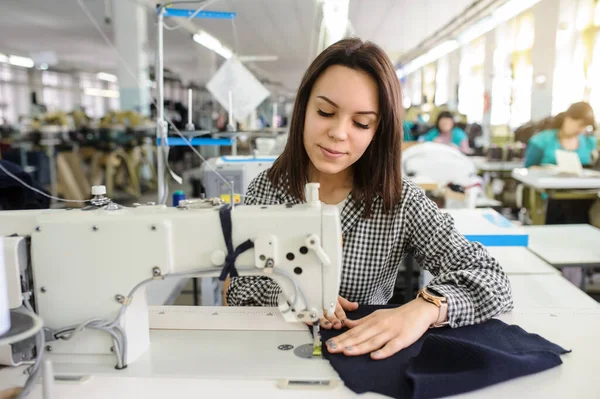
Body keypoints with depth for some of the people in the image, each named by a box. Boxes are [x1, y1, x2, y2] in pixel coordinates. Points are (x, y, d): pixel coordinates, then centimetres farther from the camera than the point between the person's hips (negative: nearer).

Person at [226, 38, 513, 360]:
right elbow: (237, 295, -2)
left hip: (365, 363, -1)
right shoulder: (265, 189, -6)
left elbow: (492, 281, -15)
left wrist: (425, 308, -34)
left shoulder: (400, 202, -10)